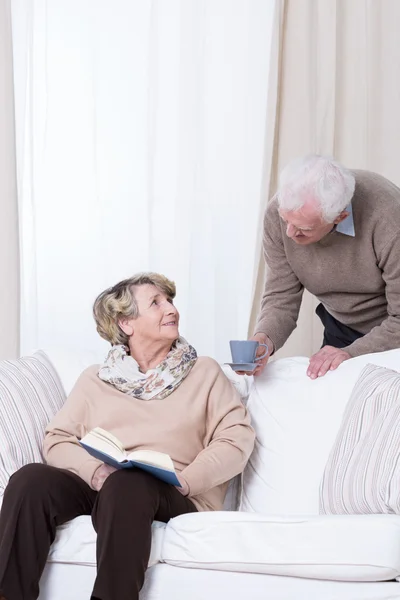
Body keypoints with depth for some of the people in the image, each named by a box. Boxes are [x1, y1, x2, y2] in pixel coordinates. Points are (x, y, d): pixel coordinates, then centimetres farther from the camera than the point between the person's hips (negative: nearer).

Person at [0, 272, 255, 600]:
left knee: (128, 484, -37)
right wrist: (96, 471, -12)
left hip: (172, 498, -2)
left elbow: (237, 438, 3)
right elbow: (57, 440, 10)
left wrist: (184, 480, -13)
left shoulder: (205, 372, 14)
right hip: (98, 486, 2)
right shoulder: (95, 379, 18)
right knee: (30, 480, -27)